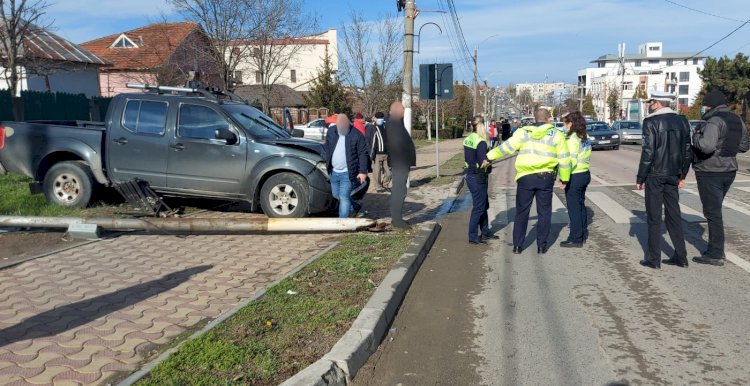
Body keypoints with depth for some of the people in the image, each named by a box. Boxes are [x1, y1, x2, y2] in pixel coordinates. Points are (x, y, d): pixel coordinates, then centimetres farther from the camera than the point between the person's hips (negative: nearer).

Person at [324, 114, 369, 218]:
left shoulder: (356, 135, -12)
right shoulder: (331, 131, 3)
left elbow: (363, 154, -11)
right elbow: (327, 147, 16)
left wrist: (363, 171, -14)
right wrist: (327, 164, 13)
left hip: (347, 173, -6)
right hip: (334, 171, 6)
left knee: (344, 197, -8)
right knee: (335, 195, 18)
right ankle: (354, 206, 41)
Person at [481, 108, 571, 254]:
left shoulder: (523, 132, 4)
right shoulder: (556, 134, 5)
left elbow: (506, 147, 0)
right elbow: (564, 158, 5)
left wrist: (489, 157, 8)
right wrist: (564, 179, 13)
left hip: (525, 177, 0)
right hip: (546, 178, 0)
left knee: (521, 212, 9)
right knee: (544, 212, 10)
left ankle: (517, 245, 12)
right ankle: (542, 246, 14)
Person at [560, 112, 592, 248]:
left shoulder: (572, 139, -18)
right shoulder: (585, 138, 10)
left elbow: (571, 161, -22)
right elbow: (588, 157, 15)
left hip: (575, 176, -9)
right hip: (585, 174, 9)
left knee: (573, 207, -2)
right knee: (580, 205, 19)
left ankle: (576, 239, 3)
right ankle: (583, 233, 29)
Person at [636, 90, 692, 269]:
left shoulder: (651, 122, -12)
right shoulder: (682, 121, 6)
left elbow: (648, 152, -16)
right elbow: (687, 151, 9)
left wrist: (640, 178, -9)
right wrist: (682, 175, 18)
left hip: (655, 176, -6)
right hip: (673, 176, 6)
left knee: (654, 218, 2)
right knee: (674, 215, 14)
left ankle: (653, 259, 8)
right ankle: (680, 256, 19)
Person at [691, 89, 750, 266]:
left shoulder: (714, 122, -20)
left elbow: (707, 146, -33)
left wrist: (696, 135, -15)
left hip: (710, 173, -9)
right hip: (729, 170, 9)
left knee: (713, 213, -3)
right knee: (715, 211, 20)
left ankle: (715, 255, 2)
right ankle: (715, 249, 27)